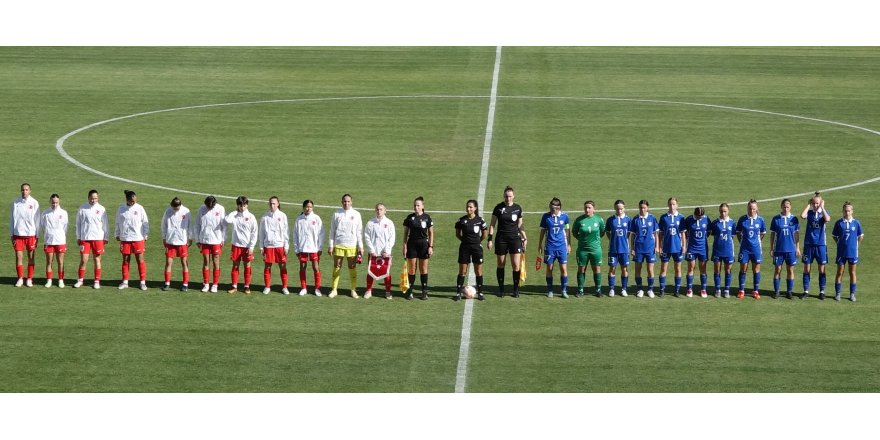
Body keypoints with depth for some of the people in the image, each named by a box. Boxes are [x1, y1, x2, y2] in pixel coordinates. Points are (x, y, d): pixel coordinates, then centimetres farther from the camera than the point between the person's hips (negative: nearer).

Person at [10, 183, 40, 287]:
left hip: (30, 234, -1)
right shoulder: (16, 202, 1)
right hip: (18, 234, 1)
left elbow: (37, 220, 0)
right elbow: (12, 219, 7)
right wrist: (11, 234, 3)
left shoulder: (34, 203, -2)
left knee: (31, 257, 5)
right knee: (19, 257, 1)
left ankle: (30, 279, 13)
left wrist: (37, 236, -3)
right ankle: (20, 279, 10)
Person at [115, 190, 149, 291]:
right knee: (125, 260, 7)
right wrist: (117, 234, 11)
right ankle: (125, 282, 15)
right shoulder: (121, 209, 2)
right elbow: (118, 223, 13)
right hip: (125, 239, 2)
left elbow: (145, 222, 3)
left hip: (138, 238, -2)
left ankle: (143, 282, 4)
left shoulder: (139, 208, -3)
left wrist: (145, 235, 1)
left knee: (140, 260, -1)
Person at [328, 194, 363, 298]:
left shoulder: (356, 214, 4)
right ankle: (334, 290, 7)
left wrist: (361, 247, 0)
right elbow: (332, 231, 8)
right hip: (338, 245, 0)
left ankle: (353, 290, 9)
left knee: (352, 268, 3)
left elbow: (359, 232, 5)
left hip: (352, 246, 0)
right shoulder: (337, 214, 4)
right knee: (336, 267, 2)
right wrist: (331, 245, 2)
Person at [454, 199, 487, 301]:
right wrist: (465, 240, 3)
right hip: (464, 247, 0)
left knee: (478, 271, 4)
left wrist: (478, 241, 8)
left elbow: (484, 234, 7)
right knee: (462, 271, 2)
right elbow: (457, 234, 9)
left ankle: (480, 293, 13)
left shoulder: (480, 220, -4)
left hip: (476, 247, 0)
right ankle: (458, 293, 7)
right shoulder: (462, 220, -3)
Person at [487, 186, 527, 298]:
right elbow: (492, 224, 3)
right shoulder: (498, 208, -1)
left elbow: (520, 225, 13)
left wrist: (524, 238, 6)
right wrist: (490, 239, -3)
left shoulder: (518, 208, 4)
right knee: (501, 265, 5)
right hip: (501, 239, 0)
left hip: (514, 238, 0)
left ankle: (516, 289, 5)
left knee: (516, 265, -7)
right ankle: (501, 289, 16)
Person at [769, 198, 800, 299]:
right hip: (778, 249, -1)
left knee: (790, 271, 5)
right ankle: (776, 291, 11)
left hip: (791, 249, 1)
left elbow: (797, 234, 7)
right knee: (777, 270, 3)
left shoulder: (794, 219, 1)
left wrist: (798, 248, 3)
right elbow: (772, 234, 4)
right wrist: (771, 248, 1)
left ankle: (789, 291, 13)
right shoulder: (776, 219, -1)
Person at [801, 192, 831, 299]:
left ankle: (822, 292, 12)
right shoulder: (809, 212, 2)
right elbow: (802, 216, -21)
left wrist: (822, 207, -13)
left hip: (821, 244, -1)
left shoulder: (823, 213, 1)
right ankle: (806, 291, 11)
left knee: (821, 269, 4)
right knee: (806, 268, 3)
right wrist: (808, 205, -9)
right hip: (808, 244, 1)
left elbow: (827, 219, -23)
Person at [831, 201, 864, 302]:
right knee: (839, 273, 4)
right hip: (841, 252, -1)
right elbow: (834, 236, 7)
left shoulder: (856, 223, -3)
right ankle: (837, 293, 13)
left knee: (852, 273, 7)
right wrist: (839, 244, 0)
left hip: (853, 252, 1)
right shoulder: (839, 223, -4)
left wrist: (855, 245, 4)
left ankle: (852, 294, 15)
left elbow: (861, 236, 10)